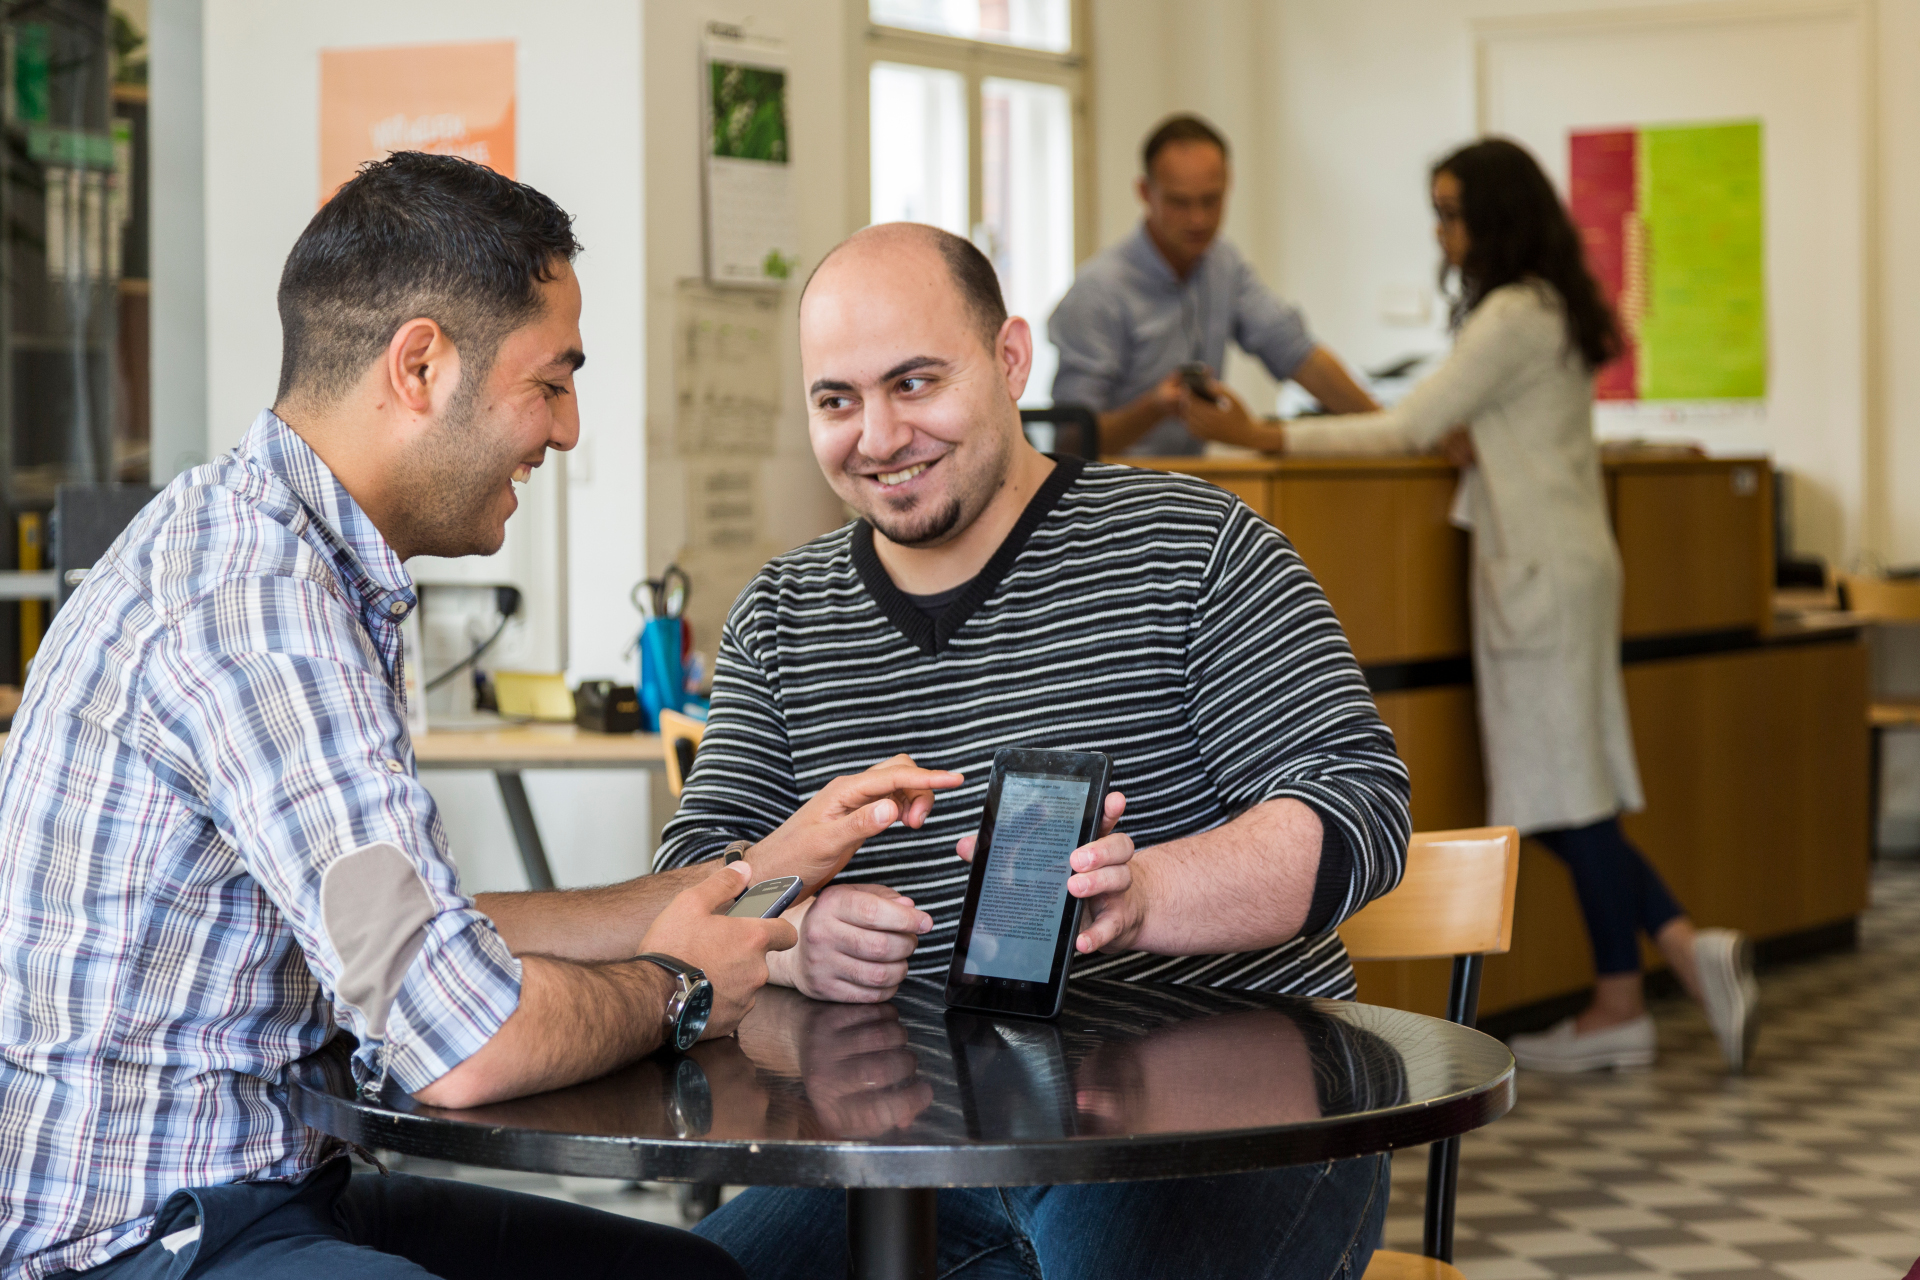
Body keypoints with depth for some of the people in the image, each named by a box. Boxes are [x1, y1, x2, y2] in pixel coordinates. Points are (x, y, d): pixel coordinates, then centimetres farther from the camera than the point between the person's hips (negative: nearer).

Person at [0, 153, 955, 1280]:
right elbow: (464, 1042, -25)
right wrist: (671, 990, -5)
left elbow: (430, 937, 16)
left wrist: (759, 873, 16)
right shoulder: (252, 593, -21)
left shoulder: (306, 564, 12)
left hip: (270, 1186, 10)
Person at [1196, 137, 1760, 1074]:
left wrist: (1268, 438, -14)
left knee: (1565, 792, -6)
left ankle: (1619, 1007, -5)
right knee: (1567, 795, 9)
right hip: (1555, 563, 10)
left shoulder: (1512, 316, -14)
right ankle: (1690, 951, 7)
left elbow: (1411, 427, -16)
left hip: (1544, 570, -10)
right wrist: (1468, 439, 0)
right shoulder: (1549, 310, 16)